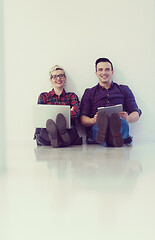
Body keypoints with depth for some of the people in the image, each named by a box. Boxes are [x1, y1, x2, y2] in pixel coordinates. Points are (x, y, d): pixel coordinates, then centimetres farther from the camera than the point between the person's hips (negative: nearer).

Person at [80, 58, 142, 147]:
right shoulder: (89, 93, 24)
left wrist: (127, 118, -9)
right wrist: (93, 120, -13)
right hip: (96, 128, 0)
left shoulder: (124, 90, 25)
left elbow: (136, 114, 17)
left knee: (122, 121, -37)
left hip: (119, 127, 1)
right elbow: (83, 118, 13)